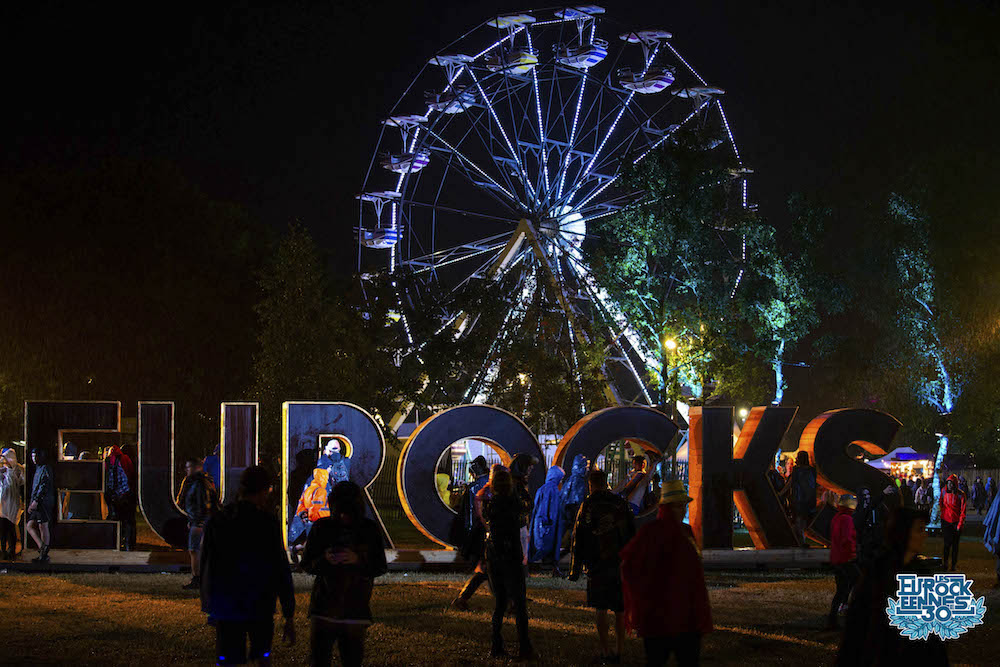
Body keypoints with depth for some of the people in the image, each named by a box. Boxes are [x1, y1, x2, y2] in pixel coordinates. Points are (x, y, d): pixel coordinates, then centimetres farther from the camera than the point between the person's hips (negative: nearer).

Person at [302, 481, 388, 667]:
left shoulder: (370, 530, 2)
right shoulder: (322, 528, 1)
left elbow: (381, 567, 1)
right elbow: (306, 564, 4)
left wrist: (357, 560, -18)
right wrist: (325, 560, -17)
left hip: (355, 609, 0)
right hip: (324, 607, 0)